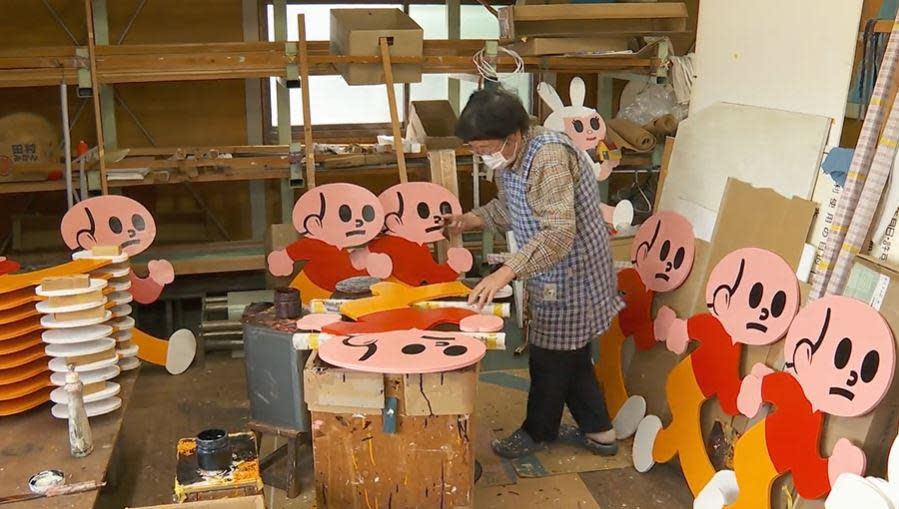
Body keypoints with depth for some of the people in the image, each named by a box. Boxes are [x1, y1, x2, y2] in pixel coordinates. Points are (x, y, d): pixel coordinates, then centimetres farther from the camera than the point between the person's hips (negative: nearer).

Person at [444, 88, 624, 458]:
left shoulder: (549, 156, -29)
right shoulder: (509, 158, 1)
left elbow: (559, 233, -36)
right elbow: (508, 208, 18)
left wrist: (506, 272, -41)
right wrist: (472, 220, 1)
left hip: (571, 273, -9)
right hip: (556, 275, 9)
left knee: (550, 358, 8)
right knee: (572, 356, 19)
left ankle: (538, 432, 30)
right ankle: (598, 431, 35)